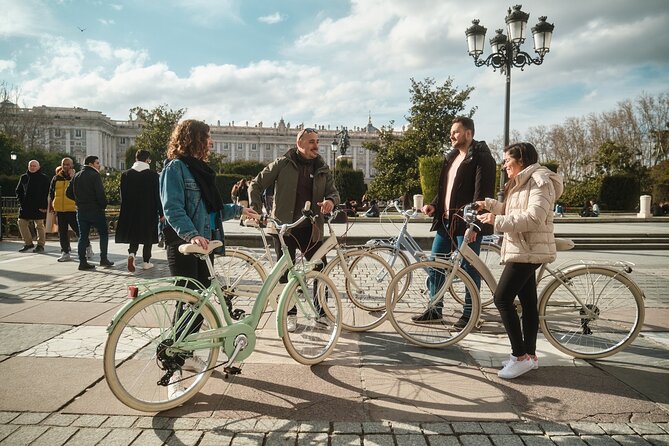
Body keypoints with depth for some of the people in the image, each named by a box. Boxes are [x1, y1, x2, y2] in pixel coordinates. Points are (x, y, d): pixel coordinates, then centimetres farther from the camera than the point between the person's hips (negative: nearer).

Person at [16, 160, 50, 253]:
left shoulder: (43, 178, -1)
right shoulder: (23, 177, 11)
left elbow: (46, 193, -4)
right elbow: (18, 191, 17)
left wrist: (44, 206, -12)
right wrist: (21, 201, 2)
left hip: (39, 207, -5)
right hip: (25, 206, 5)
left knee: (39, 225, 0)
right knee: (22, 223, 3)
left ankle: (40, 245, 8)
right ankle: (28, 243, 16)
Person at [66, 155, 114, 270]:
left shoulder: (76, 176, 13)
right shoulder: (94, 175, -10)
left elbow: (68, 193, 14)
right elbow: (100, 193, -19)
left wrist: (80, 200, 18)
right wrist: (103, 205, -4)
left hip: (81, 211, 7)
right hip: (95, 210, -7)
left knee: (83, 236, 8)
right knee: (104, 233, 6)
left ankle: (82, 262, 7)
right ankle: (103, 259, 4)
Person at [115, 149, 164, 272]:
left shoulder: (126, 174, -1)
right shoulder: (153, 175, -9)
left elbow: (123, 195, 2)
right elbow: (157, 196, -7)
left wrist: (125, 211, 11)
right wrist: (161, 213, -1)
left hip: (131, 211, 2)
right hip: (149, 212, -2)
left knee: (134, 235, 13)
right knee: (148, 237, 9)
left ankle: (131, 253, -12)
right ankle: (146, 261, 14)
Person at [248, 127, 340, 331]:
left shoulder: (322, 168, 9)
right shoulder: (283, 164, -1)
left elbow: (333, 192, 7)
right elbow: (256, 185, 3)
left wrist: (330, 200, -17)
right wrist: (255, 209, -8)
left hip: (311, 228, 3)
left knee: (321, 270, 1)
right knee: (286, 272, 4)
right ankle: (290, 315, 20)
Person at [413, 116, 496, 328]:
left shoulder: (481, 158, -8)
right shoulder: (452, 157, 18)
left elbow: (482, 193, -16)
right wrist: (434, 206, 6)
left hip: (466, 223, -9)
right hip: (445, 220, 9)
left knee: (469, 268, 1)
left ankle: (469, 314, 14)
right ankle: (435, 310, 21)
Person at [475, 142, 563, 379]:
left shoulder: (540, 180, -12)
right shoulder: (520, 183, 22)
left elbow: (534, 217, -23)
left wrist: (497, 221, -23)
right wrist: (489, 204, 10)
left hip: (528, 251, -10)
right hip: (522, 250, 10)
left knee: (502, 299, -13)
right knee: (528, 302, 12)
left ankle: (520, 356, -6)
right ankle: (530, 354, 19)